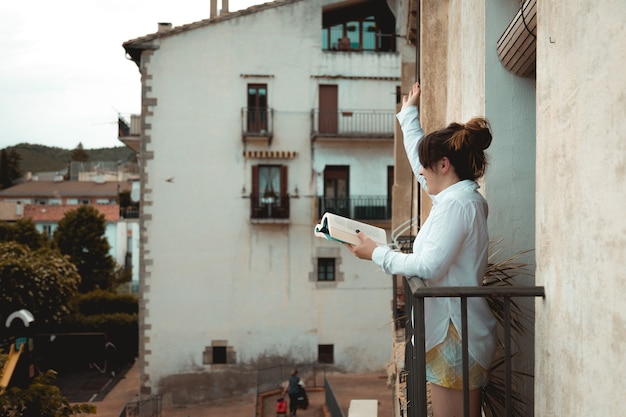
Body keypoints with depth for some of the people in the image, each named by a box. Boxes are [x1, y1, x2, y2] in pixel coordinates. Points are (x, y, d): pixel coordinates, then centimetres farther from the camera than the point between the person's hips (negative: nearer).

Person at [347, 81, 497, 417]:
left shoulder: (456, 204, -16)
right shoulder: (461, 195, 15)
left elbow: (429, 266, -22)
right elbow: (421, 159, 32)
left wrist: (376, 254, -10)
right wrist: (408, 115, 42)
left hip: (455, 336, -10)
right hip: (457, 330, 10)